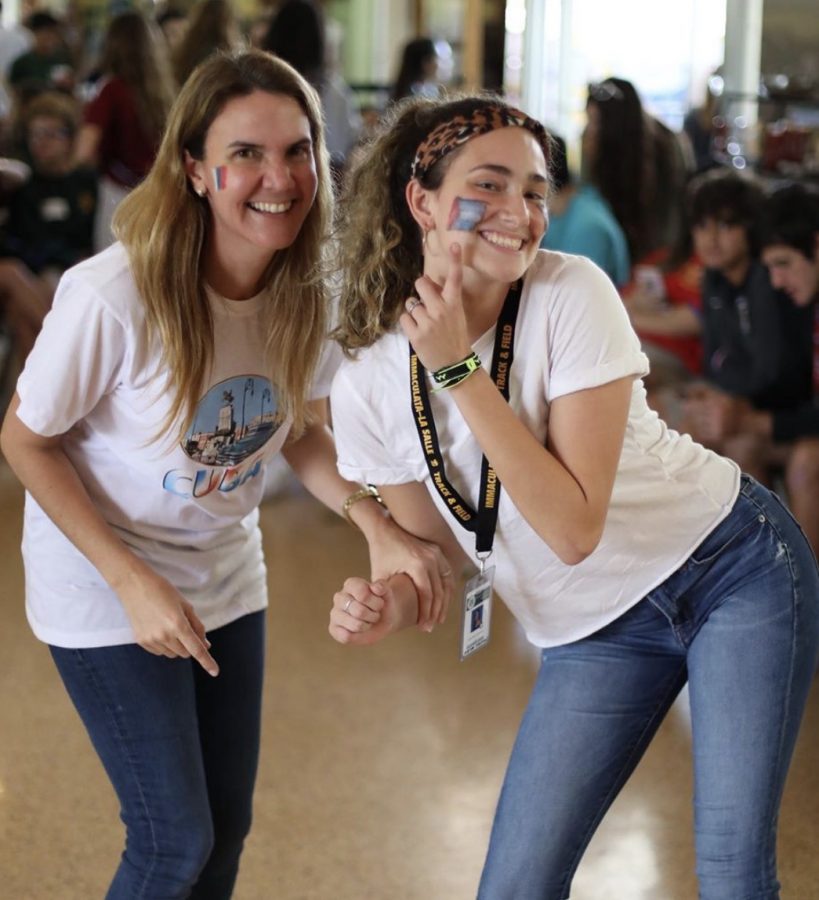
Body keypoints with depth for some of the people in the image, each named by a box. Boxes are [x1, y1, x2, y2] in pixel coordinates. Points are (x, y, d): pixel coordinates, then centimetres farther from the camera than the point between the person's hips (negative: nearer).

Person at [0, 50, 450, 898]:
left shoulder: (307, 292, -13)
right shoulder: (115, 296, -30)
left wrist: (377, 523, -16)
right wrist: (134, 582, -23)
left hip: (225, 578, 5)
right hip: (103, 584, -5)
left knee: (226, 829, 14)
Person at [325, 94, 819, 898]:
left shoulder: (572, 295, -20)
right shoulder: (367, 387, -10)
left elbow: (575, 528, -26)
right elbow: (438, 552, 4)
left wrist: (460, 371, -27)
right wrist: (386, 603, -19)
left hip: (736, 567, -3)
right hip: (592, 634, 3)